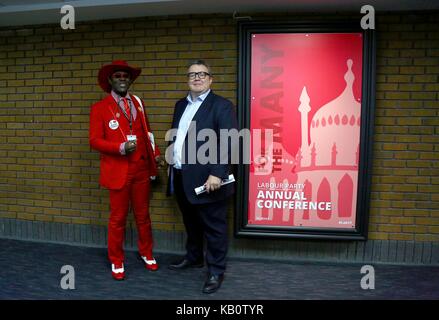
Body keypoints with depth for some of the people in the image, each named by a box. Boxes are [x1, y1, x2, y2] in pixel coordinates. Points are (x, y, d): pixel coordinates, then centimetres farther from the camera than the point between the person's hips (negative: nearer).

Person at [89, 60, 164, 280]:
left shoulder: (138, 103, 10)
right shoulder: (99, 108, -5)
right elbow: (95, 140, -9)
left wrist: (155, 153, 4)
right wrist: (121, 148, -23)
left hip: (141, 169, 4)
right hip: (118, 171, -4)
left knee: (143, 214, 15)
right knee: (118, 218, 8)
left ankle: (146, 253, 34)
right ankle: (116, 261, 27)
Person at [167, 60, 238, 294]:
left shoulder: (222, 106, -8)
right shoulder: (181, 105, 15)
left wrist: (217, 173, -23)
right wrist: (171, 165, 18)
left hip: (206, 179, -7)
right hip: (181, 178, 7)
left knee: (214, 227, 6)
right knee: (191, 222, 22)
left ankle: (216, 271, 21)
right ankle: (194, 257, 42)